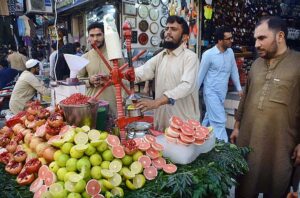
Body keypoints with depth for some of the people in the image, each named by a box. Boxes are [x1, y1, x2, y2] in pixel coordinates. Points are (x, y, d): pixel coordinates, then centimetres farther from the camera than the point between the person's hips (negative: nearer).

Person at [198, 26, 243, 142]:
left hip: (222, 93, 6)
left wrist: (239, 88, 12)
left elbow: (234, 71, 12)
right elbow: (201, 75, -8)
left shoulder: (230, 52, 4)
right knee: (219, 121, -8)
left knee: (210, 118, 19)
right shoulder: (208, 54, -14)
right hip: (211, 92, -6)